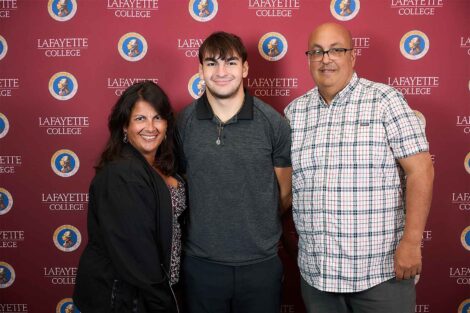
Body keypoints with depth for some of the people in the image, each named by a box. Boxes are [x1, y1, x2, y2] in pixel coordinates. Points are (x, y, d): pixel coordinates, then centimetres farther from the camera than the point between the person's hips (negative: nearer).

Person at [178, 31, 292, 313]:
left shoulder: (273, 123, -6)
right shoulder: (184, 122, -3)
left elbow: (285, 193, 5)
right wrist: (207, 225, 8)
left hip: (261, 263, 0)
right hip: (201, 264, 1)